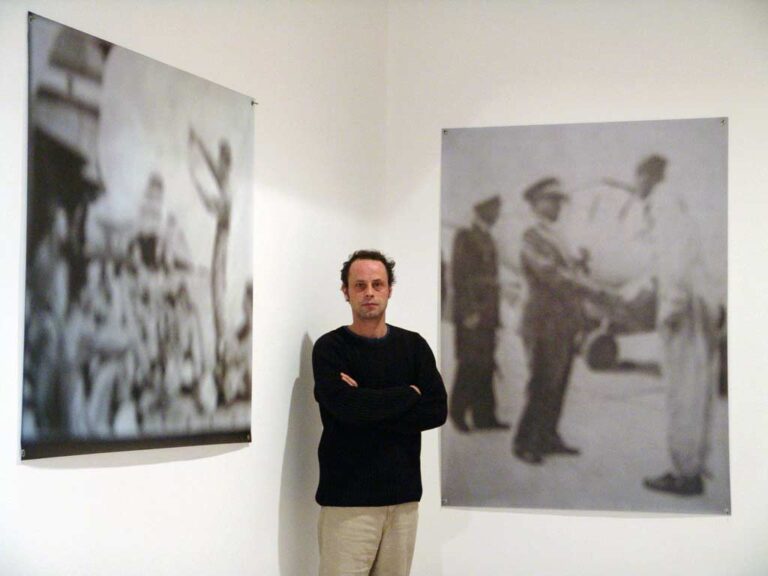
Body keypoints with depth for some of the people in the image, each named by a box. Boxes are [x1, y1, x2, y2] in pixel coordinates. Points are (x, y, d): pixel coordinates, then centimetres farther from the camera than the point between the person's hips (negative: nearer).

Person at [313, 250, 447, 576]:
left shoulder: (413, 346, 10)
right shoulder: (330, 348, -1)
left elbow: (436, 411, -2)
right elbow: (347, 407, -17)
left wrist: (369, 406, -11)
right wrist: (408, 395, -5)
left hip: (403, 495, 4)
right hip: (348, 498, -3)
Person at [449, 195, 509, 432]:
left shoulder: (488, 240, 19)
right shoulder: (465, 237, -6)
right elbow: (460, 276, -12)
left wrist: (494, 313, 16)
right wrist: (469, 311, -18)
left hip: (488, 313, 8)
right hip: (472, 312, -8)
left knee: (485, 365, 7)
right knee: (472, 364, -8)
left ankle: (484, 416, 9)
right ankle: (458, 412, -1)